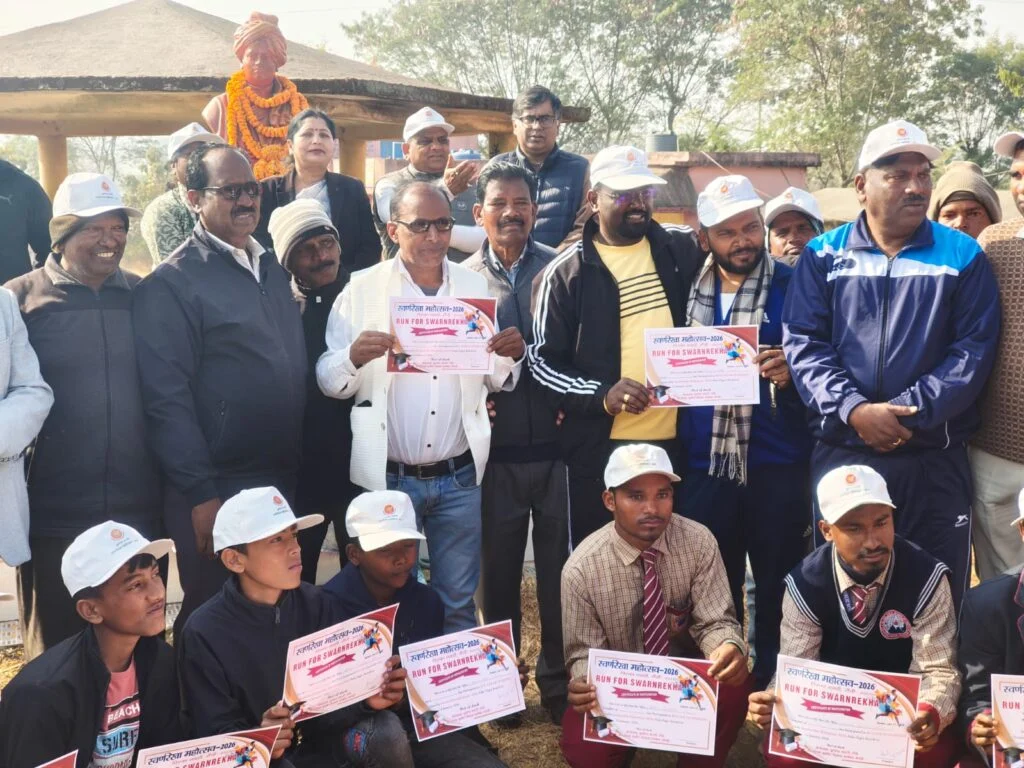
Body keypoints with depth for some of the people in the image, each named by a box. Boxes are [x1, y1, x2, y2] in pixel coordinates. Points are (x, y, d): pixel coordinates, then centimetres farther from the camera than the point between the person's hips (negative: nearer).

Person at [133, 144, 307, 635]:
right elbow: (167, 398, -15)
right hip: (217, 489, -6)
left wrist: (300, 469, 12)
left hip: (285, 482, 7)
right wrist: (201, 496, -18)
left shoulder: (273, 270, 12)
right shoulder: (172, 283, -10)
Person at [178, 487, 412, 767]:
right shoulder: (204, 632, -14)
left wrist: (370, 695, -24)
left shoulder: (316, 604, -3)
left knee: (386, 729, -24)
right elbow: (213, 730, -14)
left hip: (325, 741, 3)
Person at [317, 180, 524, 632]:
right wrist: (354, 358, -26)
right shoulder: (361, 289, -2)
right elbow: (328, 382, -5)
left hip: (459, 476, 2)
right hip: (386, 477, -2)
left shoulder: (476, 287, 7)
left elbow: (496, 382, 11)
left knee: (458, 604, 11)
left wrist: (511, 357, -11)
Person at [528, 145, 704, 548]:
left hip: (677, 440, 3)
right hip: (600, 449, -2)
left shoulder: (684, 248, 5)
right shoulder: (566, 272, -2)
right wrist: (601, 395, -18)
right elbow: (542, 361, -2)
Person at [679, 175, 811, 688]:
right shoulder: (688, 290, 8)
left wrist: (791, 372, -22)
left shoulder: (795, 286, -2)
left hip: (778, 465, -3)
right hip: (704, 466, 3)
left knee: (779, 590, 6)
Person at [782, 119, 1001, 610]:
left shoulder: (963, 256, 5)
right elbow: (802, 343, -3)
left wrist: (910, 412, -15)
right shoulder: (822, 256, 5)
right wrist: (853, 410, -18)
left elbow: (975, 348, -3)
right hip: (840, 455, 0)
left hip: (935, 460, 0)